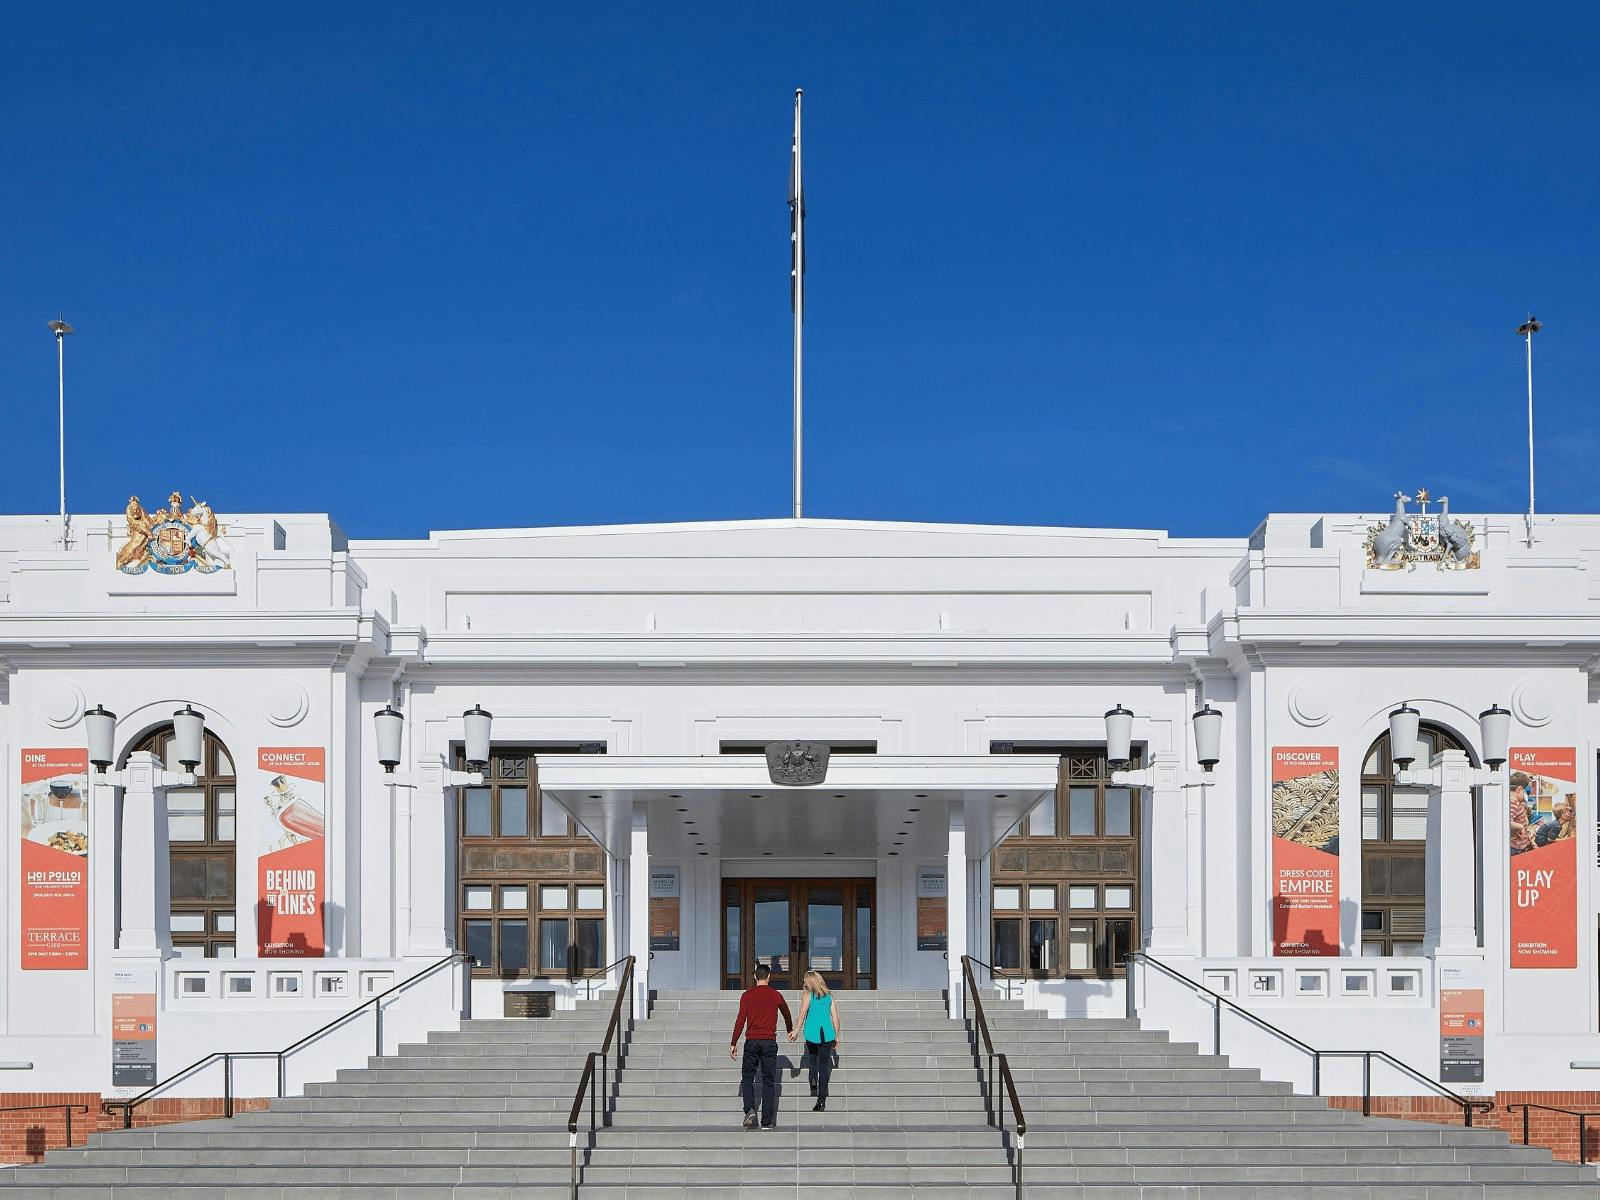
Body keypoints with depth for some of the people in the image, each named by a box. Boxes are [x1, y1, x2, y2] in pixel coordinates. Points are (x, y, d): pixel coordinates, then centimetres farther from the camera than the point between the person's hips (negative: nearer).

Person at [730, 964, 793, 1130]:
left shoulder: (747, 995, 1)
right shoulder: (776, 995, 6)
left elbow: (740, 1020, -4)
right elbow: (787, 1014, 24)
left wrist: (734, 1044, 1)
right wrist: (790, 1030, 44)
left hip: (752, 1041, 0)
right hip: (770, 1042, 0)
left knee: (747, 1078, 13)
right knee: (769, 1081, 4)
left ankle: (750, 1110, -10)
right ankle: (767, 1121, 0)